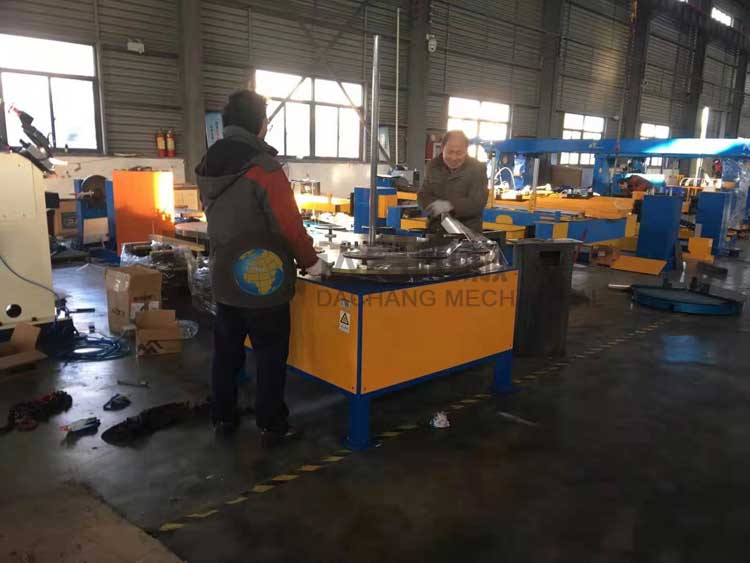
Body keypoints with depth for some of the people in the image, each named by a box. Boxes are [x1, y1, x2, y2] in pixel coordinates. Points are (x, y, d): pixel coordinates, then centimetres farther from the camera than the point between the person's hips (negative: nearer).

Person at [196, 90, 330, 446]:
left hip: (223, 277, 7)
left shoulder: (207, 167, 6)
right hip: (262, 280, -7)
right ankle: (272, 426, 15)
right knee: (271, 354, 5)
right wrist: (310, 262, -5)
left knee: (226, 351, 17)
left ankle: (223, 418, 29)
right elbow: (289, 225, -19)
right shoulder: (263, 168, -18)